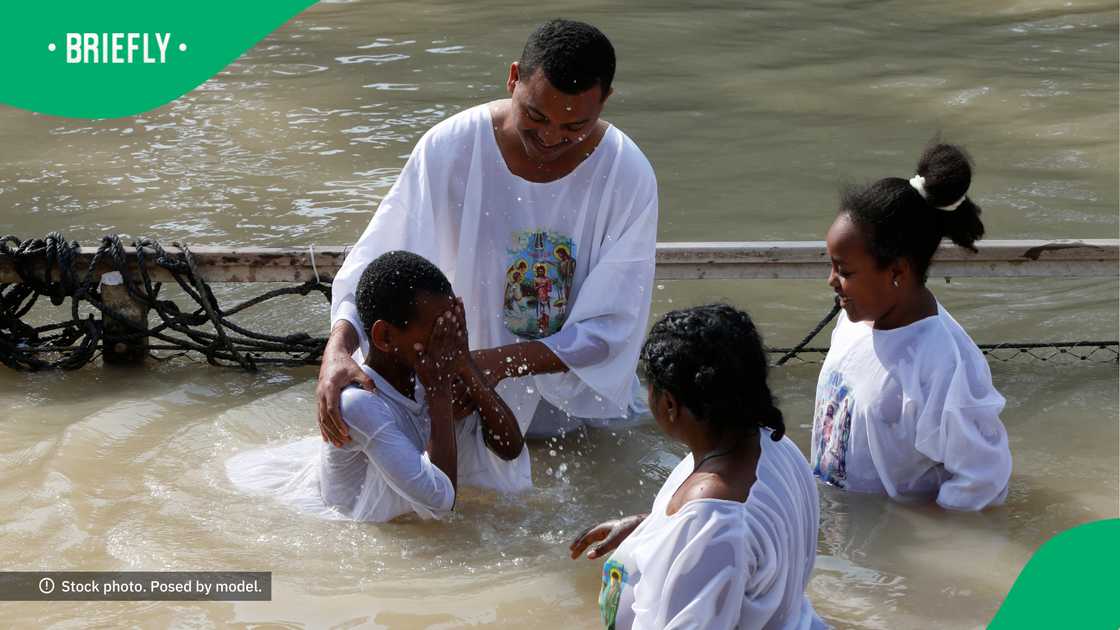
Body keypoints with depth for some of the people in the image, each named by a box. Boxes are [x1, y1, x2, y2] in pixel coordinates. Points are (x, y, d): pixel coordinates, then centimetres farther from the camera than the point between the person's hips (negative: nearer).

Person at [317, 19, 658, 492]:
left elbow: (608, 329, -20)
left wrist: (502, 361, -35)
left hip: (578, 395, 0)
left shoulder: (629, 177, -19)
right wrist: (337, 351, -36)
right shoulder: (449, 149, -19)